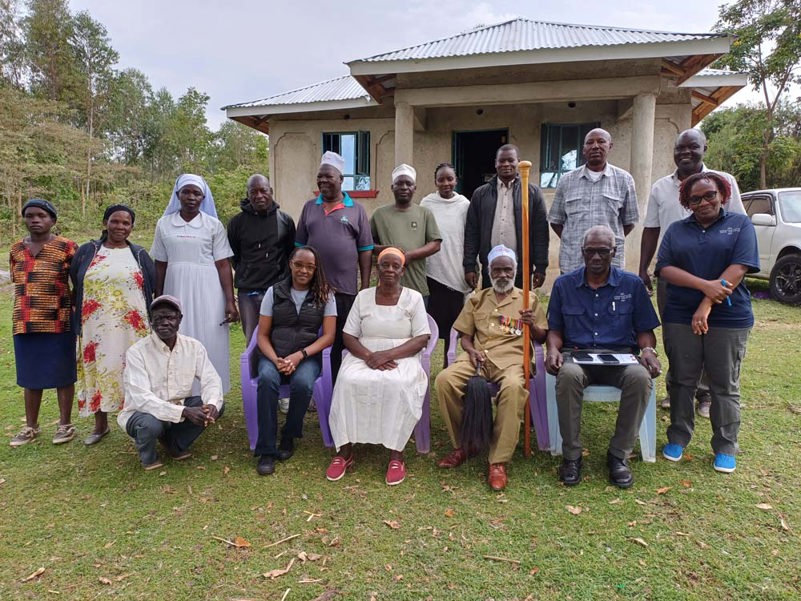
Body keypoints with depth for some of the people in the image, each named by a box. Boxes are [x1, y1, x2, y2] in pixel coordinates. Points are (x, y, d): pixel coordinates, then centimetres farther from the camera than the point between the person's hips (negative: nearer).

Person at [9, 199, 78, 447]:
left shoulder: (67, 247, -4)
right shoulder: (16, 249, 11)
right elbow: (18, 285, 17)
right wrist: (20, 318, 14)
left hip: (58, 323, -4)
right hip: (25, 324, 5)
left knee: (62, 374, 5)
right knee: (30, 376, 12)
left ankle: (65, 424, 17)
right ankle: (31, 426, 25)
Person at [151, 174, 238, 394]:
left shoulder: (213, 225, 1)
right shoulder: (164, 224, 8)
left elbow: (223, 265, -2)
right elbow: (160, 265, 9)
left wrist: (230, 301, -9)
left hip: (207, 292, -2)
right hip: (176, 290, 2)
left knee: (208, 343, 1)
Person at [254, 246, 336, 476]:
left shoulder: (325, 295, 5)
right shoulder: (274, 292, 8)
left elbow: (328, 336, -1)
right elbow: (262, 335, 6)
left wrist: (299, 355, -16)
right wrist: (276, 359, -14)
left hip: (308, 356, -1)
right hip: (274, 354, 1)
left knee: (302, 383, -33)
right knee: (267, 379, -32)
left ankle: (289, 437, -5)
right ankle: (266, 450, -22)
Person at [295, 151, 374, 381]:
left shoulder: (356, 210, 3)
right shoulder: (309, 207, 10)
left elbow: (365, 250, 2)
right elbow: (299, 246, 12)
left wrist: (365, 286, -3)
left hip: (346, 289, -2)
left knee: (342, 343, 7)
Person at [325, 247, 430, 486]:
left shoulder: (414, 298, 5)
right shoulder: (363, 296, 10)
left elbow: (421, 339, -3)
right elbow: (349, 336, 6)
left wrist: (388, 354, -17)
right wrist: (368, 355, -15)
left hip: (401, 359, -2)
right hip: (364, 357, 2)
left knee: (397, 385, -35)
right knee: (348, 382, -29)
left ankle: (396, 455, -22)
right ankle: (344, 451, -17)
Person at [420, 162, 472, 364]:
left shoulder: (464, 204, 3)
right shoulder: (427, 204, 2)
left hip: (457, 273, 1)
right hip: (433, 272, -1)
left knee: (453, 321, 7)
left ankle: (449, 363, 20)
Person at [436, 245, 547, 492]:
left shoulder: (529, 299, 16)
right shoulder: (476, 299, 21)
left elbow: (541, 338, 13)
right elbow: (465, 334, 18)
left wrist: (532, 325, -9)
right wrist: (471, 349, -5)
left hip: (512, 357, -2)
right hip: (478, 356, 3)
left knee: (513, 387, -39)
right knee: (444, 380, -28)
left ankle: (499, 462, -27)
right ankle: (462, 445, -8)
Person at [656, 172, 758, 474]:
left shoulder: (740, 224, 4)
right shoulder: (676, 229, 10)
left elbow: (739, 268, -9)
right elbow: (664, 268, -2)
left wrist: (707, 305, -17)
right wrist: (705, 285, -17)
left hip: (728, 318, -2)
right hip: (680, 317, 2)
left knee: (725, 386, 7)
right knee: (682, 381, 9)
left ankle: (725, 448, 20)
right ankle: (677, 438, 23)